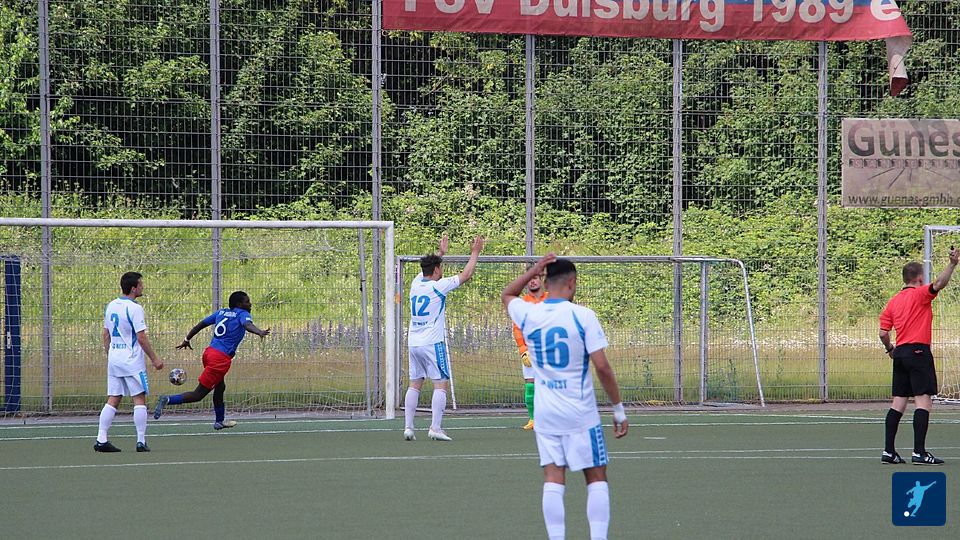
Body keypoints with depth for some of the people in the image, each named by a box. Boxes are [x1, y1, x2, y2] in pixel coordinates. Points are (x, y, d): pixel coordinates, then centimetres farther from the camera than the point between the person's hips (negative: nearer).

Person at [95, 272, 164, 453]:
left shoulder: (111, 306, 9)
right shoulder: (134, 308, -14)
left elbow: (106, 334, 15)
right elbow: (141, 338, -15)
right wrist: (154, 358, -8)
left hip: (114, 359, 7)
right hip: (132, 360, -7)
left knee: (112, 400, 7)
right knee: (139, 399, -1)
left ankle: (101, 440, 0)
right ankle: (141, 442, -3)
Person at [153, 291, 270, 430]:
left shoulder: (221, 313, 18)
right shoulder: (242, 314, -2)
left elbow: (200, 324, 21)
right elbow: (248, 325, -25)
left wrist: (187, 340, 31)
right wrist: (260, 332, -43)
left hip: (210, 351, 8)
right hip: (221, 358, -8)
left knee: (220, 387, 25)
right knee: (198, 395, -6)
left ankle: (219, 421, 35)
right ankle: (168, 400, -17)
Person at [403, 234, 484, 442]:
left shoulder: (416, 283, 7)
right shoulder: (438, 286, -10)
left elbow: (427, 269, 31)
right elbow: (466, 275, -1)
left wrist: (441, 252, 43)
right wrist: (475, 253, 11)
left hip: (413, 343, 7)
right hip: (433, 344, -6)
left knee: (414, 385, 8)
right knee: (440, 384, -4)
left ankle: (408, 427, 2)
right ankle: (435, 428, -12)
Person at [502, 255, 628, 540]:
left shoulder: (528, 314, 0)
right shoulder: (582, 316, -11)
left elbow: (507, 295, 25)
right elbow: (602, 367, -13)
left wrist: (534, 270, 18)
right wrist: (619, 409, -5)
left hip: (545, 413, 3)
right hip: (580, 414, -3)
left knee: (553, 480, 3)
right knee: (596, 479, 6)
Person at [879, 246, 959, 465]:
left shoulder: (893, 301, 14)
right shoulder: (920, 294, -4)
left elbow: (883, 333, 11)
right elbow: (939, 284, -24)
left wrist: (890, 349, 28)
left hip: (900, 352, 7)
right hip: (918, 351, -7)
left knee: (899, 402, 9)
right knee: (923, 401, -9)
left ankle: (888, 451, 8)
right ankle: (919, 452, -17)